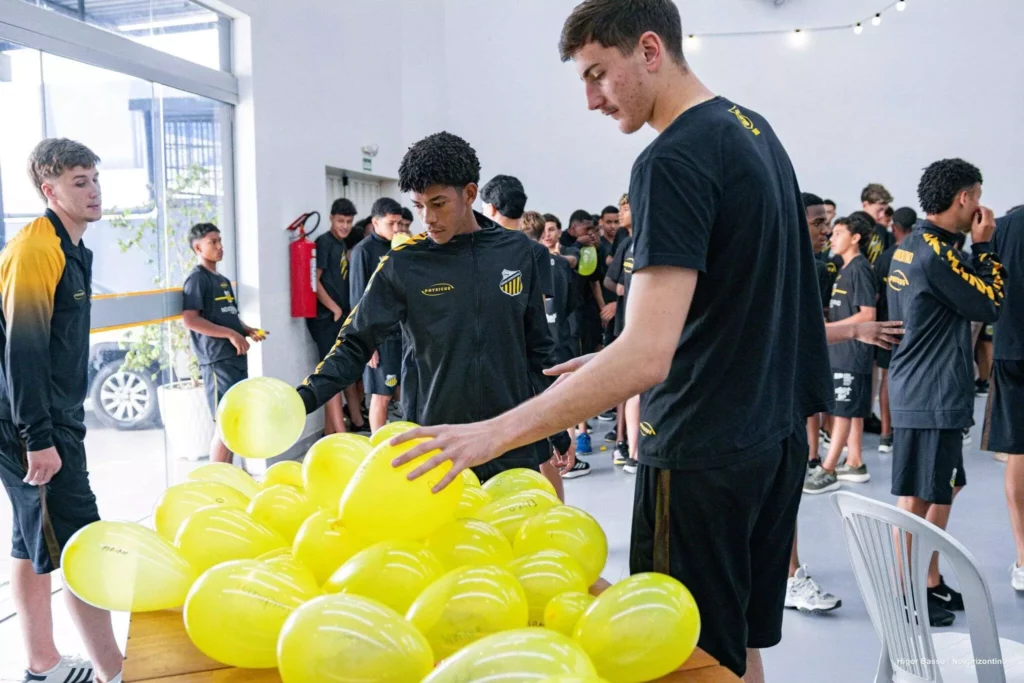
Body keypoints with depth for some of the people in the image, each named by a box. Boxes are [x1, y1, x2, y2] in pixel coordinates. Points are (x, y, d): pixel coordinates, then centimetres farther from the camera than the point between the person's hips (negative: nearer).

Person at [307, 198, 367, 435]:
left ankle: (357, 422, 25)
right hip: (326, 318, -9)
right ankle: (339, 433, -2)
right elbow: (314, 281, -17)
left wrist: (345, 311, 11)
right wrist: (336, 309, -13)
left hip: (343, 317, 9)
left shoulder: (342, 245, 15)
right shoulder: (323, 242, -10)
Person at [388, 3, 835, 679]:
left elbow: (647, 356, -28)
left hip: (702, 455, -9)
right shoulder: (755, 129, 10)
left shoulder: (673, 161, -20)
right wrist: (615, 362, 15)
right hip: (776, 435, 9)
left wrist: (495, 434, -27)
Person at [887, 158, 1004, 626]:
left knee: (941, 490, 18)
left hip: (917, 390, 10)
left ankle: (931, 583, 29)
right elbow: (989, 304, -10)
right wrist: (983, 246, -4)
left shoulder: (911, 245, 12)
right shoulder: (936, 252, -18)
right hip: (933, 394, -10)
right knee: (917, 497, -1)